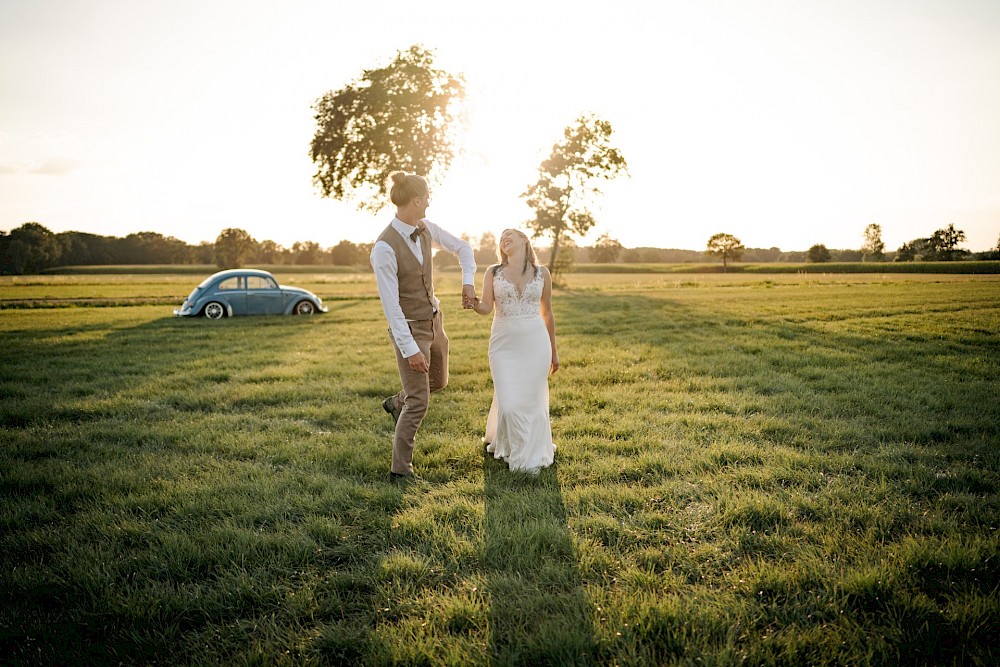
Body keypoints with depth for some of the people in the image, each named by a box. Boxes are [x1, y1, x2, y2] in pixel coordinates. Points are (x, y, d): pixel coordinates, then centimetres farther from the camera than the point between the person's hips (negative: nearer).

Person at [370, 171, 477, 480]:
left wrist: (468, 283, -4)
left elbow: (462, 247, 10)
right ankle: (400, 468, 13)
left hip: (433, 320, 8)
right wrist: (409, 350, -25)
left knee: (438, 382, 26)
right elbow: (390, 306, -26)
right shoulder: (384, 249, -28)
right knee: (419, 403, -4)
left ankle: (396, 403, 54)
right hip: (409, 329, -8)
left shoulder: (425, 227, -5)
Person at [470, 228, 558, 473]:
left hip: (535, 344, 0)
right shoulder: (493, 273, 3)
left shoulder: (542, 273, 4)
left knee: (532, 401, 5)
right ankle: (505, 444, 28)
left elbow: (547, 312, 12)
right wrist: (473, 303, -30)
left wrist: (554, 351, 16)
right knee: (508, 403, -2)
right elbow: (486, 308, -6)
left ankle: (530, 456, 23)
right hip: (504, 344, 0)